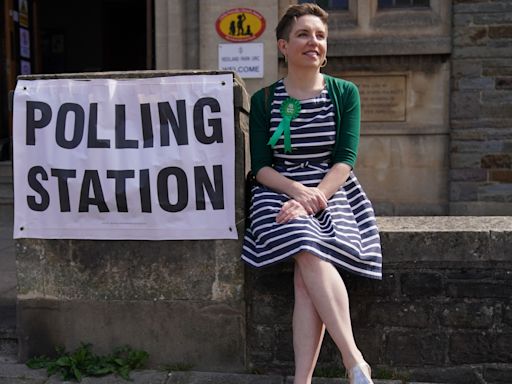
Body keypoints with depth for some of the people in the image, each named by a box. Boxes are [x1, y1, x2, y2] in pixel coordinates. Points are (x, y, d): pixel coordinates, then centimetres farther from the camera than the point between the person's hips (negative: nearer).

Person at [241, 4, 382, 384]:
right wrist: (297, 191, -19)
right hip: (280, 192, 0)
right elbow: (261, 167, 0)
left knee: (307, 274, -26)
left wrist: (313, 197, -19)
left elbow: (345, 159, -2)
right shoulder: (264, 100, 6)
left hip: (332, 191, 0)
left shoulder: (345, 93, 6)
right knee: (311, 258, -30)